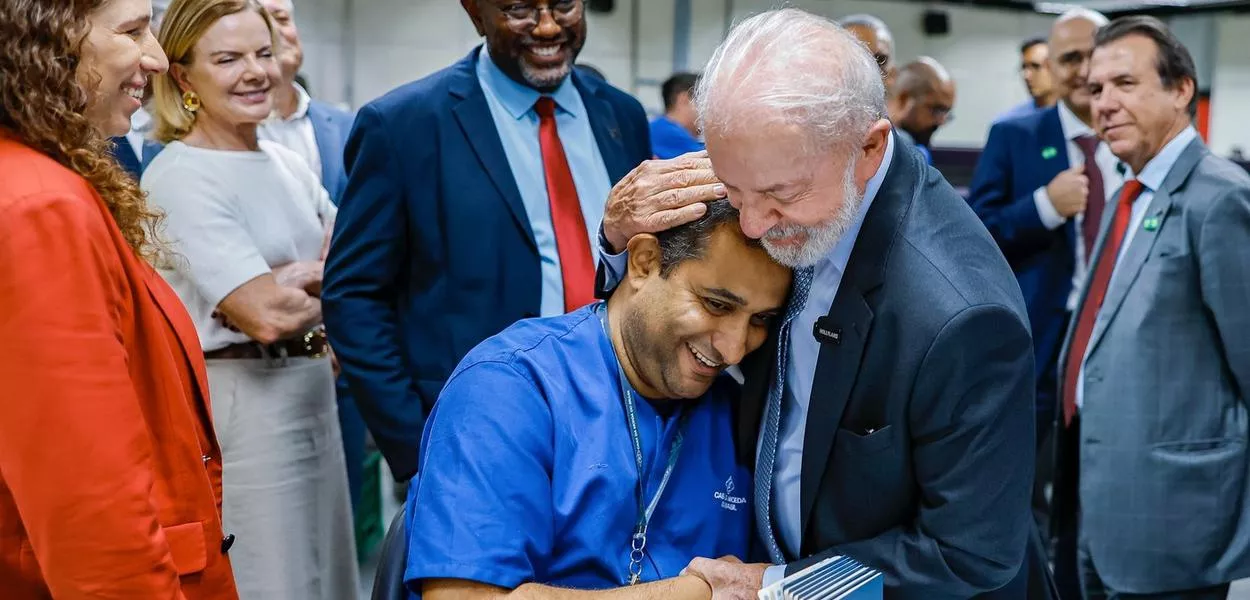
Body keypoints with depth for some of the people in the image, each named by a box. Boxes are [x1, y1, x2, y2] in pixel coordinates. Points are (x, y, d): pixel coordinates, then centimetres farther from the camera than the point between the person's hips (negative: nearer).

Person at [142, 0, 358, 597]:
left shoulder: (286, 163, 10)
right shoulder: (179, 178, -15)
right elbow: (266, 315, -22)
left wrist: (296, 277, -11)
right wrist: (329, 285, -3)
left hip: (312, 391, 8)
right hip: (241, 404, -8)